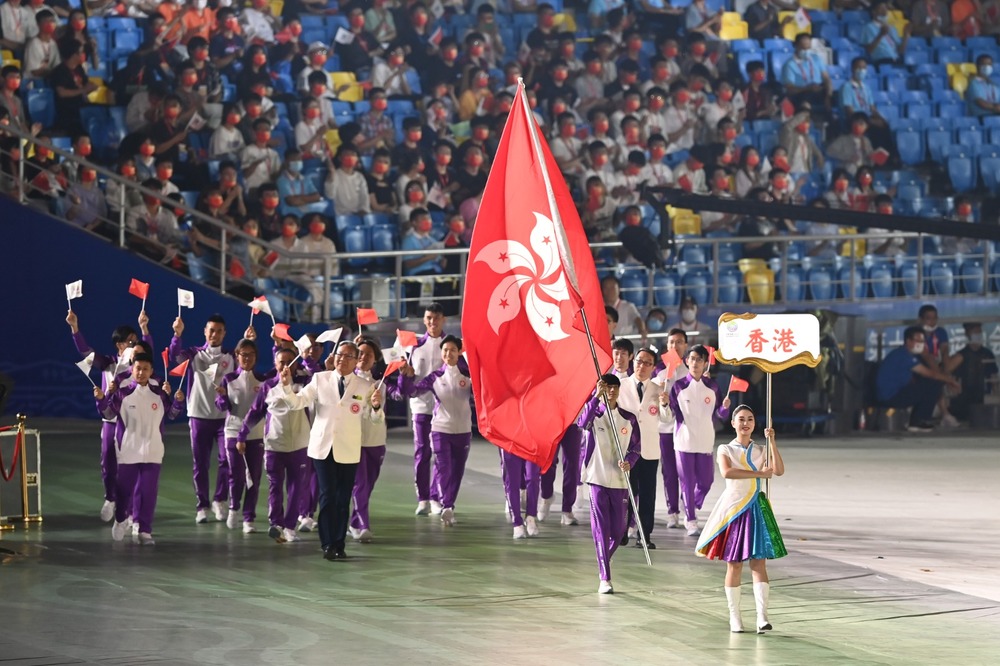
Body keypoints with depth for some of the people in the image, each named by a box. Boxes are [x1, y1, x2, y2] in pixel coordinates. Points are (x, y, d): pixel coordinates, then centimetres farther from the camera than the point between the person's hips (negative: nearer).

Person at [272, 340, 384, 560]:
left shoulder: (365, 386, 2)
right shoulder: (320, 379, 2)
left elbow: (372, 418, 3)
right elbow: (297, 402, -3)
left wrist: (376, 406, -18)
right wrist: (286, 386, -19)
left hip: (348, 451, 1)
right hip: (323, 447, -1)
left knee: (343, 499, 5)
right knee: (327, 496, -6)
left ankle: (339, 545, 13)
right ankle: (328, 544, -2)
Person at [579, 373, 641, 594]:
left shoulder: (629, 418, 7)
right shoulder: (594, 414, -2)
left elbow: (636, 447, 9)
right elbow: (582, 423, -25)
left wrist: (629, 461, -12)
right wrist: (596, 397, -32)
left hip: (620, 480, 3)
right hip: (597, 478, -3)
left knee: (618, 530, 6)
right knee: (601, 529, -7)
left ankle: (604, 562, 34)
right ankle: (604, 578, -6)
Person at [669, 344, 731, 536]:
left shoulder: (712, 386, 4)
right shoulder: (679, 386, -1)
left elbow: (719, 414, 7)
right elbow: (670, 412, -2)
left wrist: (725, 407, -14)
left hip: (705, 441, 2)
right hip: (684, 439, -2)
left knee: (706, 481, 4)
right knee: (687, 482, 0)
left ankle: (692, 509, 31)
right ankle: (691, 521, 11)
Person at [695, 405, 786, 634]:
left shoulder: (761, 451, 10)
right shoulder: (726, 450, 3)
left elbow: (779, 471, -8)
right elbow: (726, 472, -19)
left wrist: (772, 442, -11)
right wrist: (759, 473, -19)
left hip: (756, 510, 2)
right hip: (733, 509, -1)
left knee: (759, 563, -7)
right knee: (734, 565, 1)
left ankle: (762, 616, -15)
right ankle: (734, 617, 10)